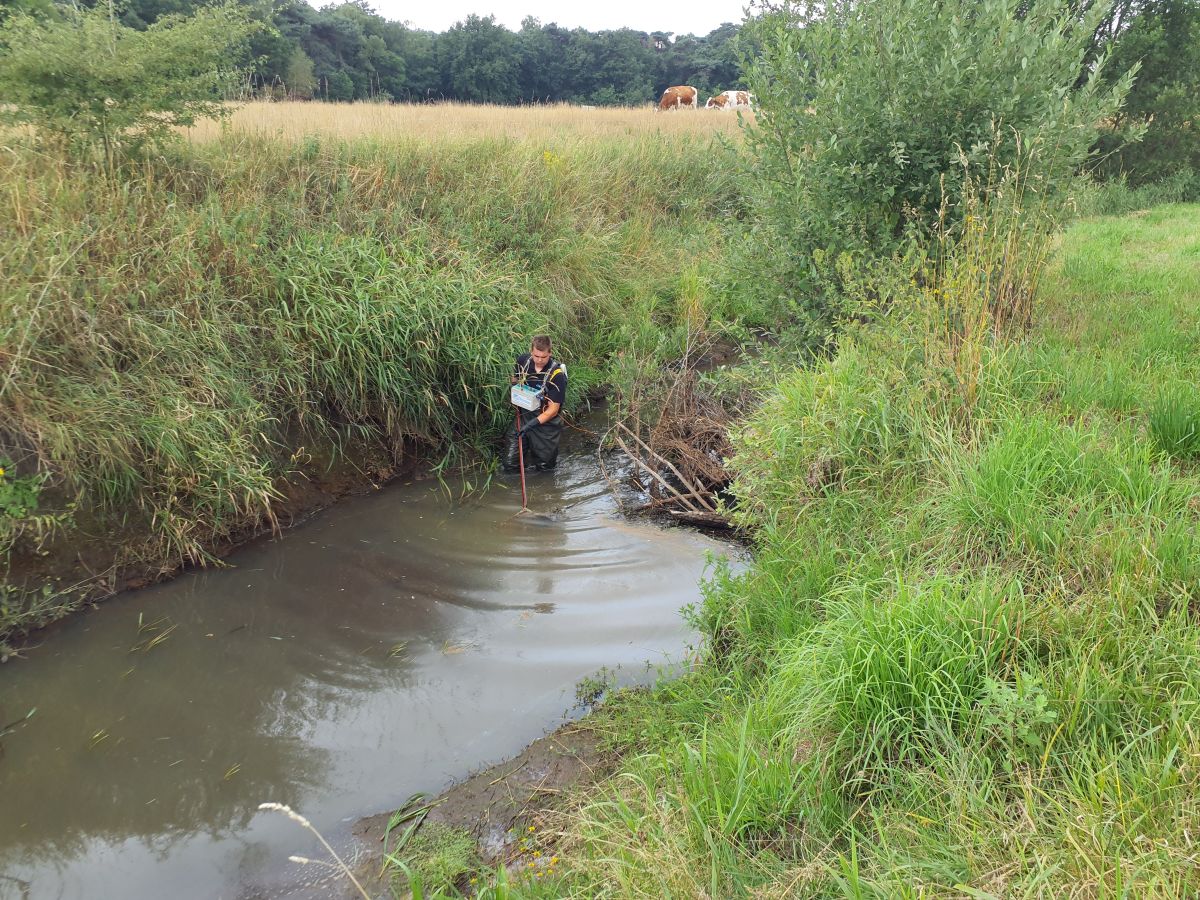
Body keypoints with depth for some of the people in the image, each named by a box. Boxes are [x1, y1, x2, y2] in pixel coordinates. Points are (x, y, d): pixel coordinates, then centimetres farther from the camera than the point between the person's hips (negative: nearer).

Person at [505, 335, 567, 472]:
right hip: (524, 417, 4)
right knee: (510, 465, 2)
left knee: (544, 466, 7)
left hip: (546, 423, -4)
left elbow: (553, 409, -19)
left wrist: (532, 424, -29)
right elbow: (514, 380, 15)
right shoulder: (523, 360, -8)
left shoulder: (557, 375, -22)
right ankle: (528, 447, 30)